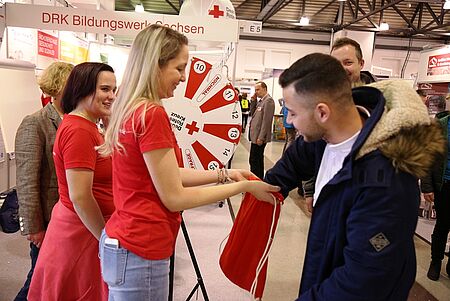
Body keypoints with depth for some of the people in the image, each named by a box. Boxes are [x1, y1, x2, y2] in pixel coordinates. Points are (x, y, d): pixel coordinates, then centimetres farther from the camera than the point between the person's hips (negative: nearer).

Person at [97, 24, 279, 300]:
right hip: (140, 252, -9)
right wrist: (243, 186, -12)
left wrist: (224, 174, 5)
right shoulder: (152, 114, -21)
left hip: (122, 241, 9)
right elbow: (174, 197, -18)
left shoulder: (129, 111, 5)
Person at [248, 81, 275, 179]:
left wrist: (261, 137, -20)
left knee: (253, 160, -8)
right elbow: (254, 114, 18)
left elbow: (266, 120, -18)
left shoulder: (268, 101, -13)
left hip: (260, 136, -10)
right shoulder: (261, 101, 16)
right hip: (256, 135, 10)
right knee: (258, 159, 16)